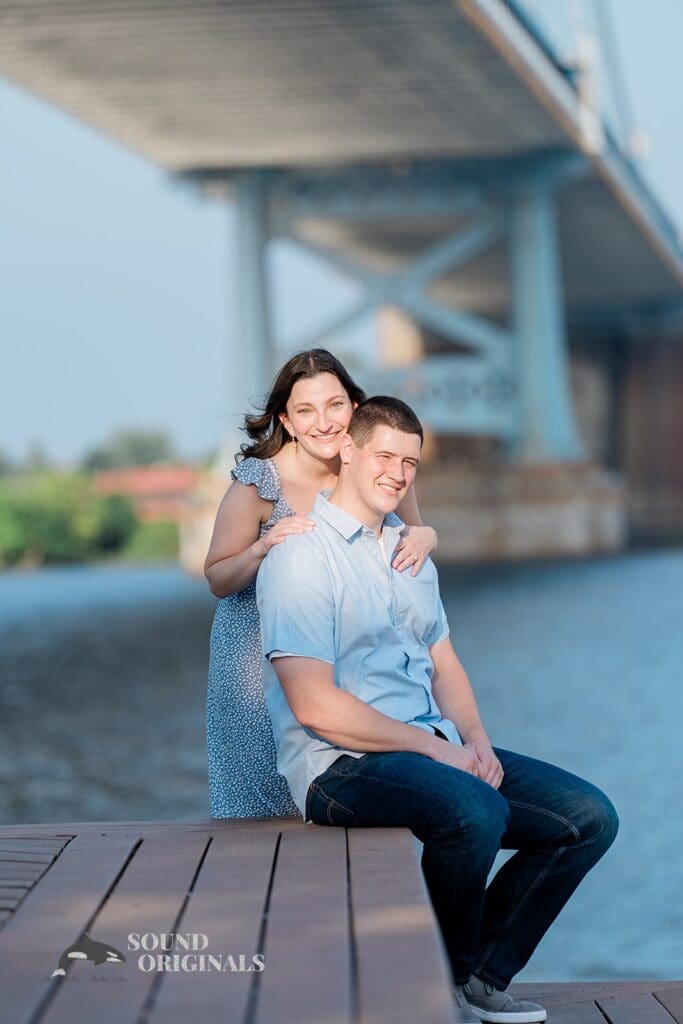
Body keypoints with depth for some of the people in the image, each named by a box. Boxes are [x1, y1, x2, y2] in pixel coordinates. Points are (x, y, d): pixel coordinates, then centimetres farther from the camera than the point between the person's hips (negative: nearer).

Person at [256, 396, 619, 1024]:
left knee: (589, 816, -4)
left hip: (438, 749, 9)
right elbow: (315, 704, -17)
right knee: (475, 810, -37)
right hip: (342, 764, -9)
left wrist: (475, 739, 0)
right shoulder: (302, 558, -9)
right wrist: (435, 749, -15)